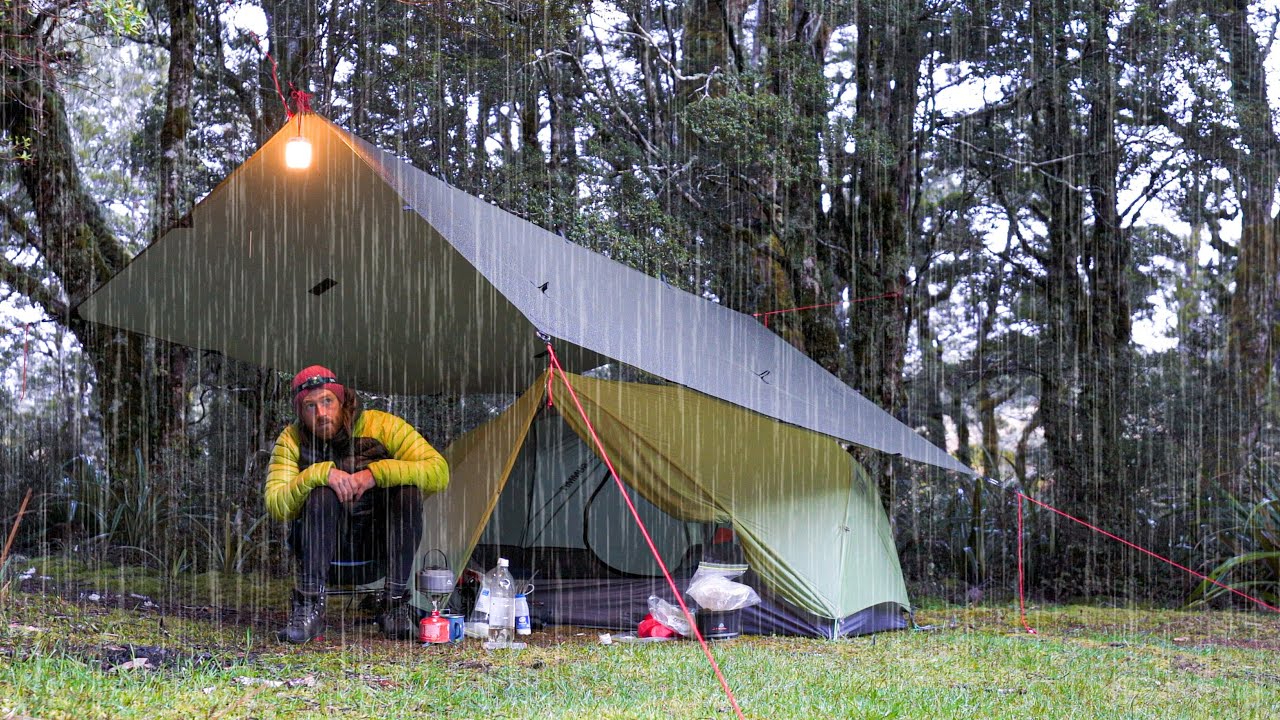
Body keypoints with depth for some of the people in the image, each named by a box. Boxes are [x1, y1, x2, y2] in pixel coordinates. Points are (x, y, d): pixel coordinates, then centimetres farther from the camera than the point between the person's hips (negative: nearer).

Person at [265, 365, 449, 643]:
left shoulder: (382, 425, -11)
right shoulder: (292, 440, -6)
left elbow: (439, 472, -19)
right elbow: (275, 505, -17)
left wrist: (377, 472, -29)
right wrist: (319, 473, -32)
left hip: (377, 535, 1)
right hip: (322, 537, 0)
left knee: (409, 491, -29)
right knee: (322, 494, -32)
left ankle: (395, 605, -24)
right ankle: (309, 608, -31)